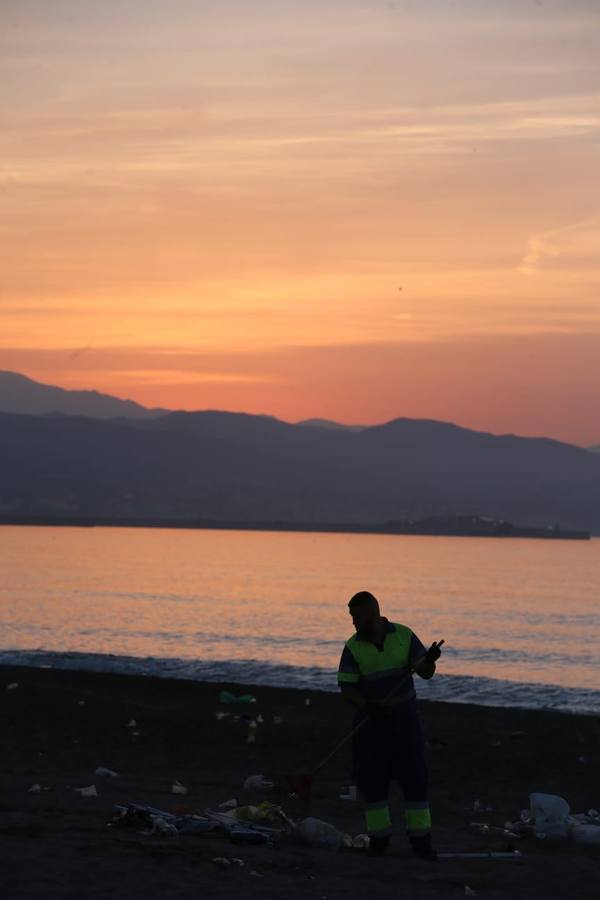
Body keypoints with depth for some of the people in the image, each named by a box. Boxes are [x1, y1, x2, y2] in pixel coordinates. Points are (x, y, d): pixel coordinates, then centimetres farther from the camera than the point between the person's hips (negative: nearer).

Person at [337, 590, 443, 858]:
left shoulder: (404, 636, -5)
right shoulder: (353, 647, -6)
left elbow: (426, 673, -4)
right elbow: (346, 688, -9)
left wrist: (430, 660, -27)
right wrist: (367, 705, -27)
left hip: (404, 718, 0)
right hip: (370, 719, 0)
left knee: (414, 776, -3)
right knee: (372, 779, -1)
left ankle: (421, 838, 2)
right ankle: (378, 837, 10)